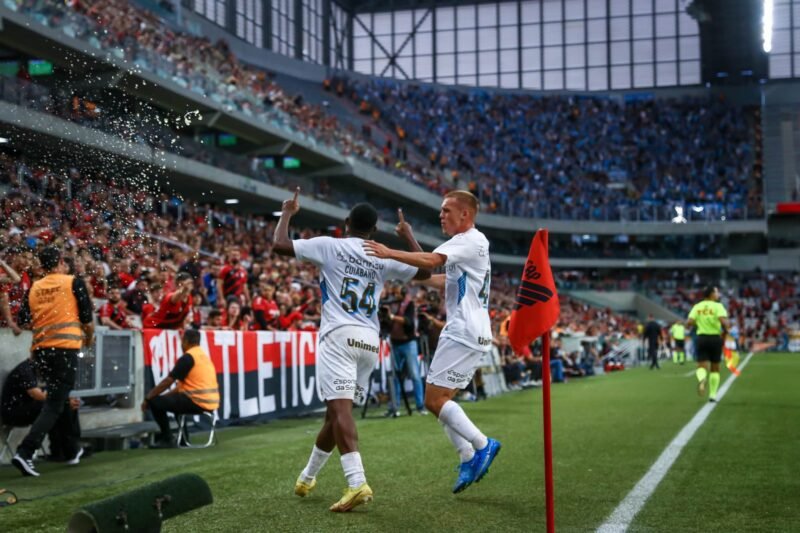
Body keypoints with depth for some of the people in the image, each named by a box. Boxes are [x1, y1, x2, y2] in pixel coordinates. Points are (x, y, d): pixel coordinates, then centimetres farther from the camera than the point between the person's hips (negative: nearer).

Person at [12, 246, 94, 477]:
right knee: (54, 406, -5)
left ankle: (72, 449, 31)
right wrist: (89, 338, 19)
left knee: (59, 398, 21)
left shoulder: (34, 288, 8)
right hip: (65, 348, -5)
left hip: (40, 350, 5)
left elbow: (22, 319, 8)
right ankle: (24, 452, -20)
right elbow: (87, 318, -1)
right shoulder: (74, 282, -1)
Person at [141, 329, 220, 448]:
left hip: (198, 402, -9)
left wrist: (148, 398, 1)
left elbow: (167, 382, -9)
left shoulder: (187, 357, -11)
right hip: (210, 402, 9)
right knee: (174, 398, 32)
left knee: (155, 402, -1)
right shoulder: (203, 355, 18)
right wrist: (165, 396, 20)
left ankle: (168, 439, 2)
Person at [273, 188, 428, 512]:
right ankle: (308, 477, 31)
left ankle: (357, 483, -31)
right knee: (336, 412, 15)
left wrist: (287, 213, 15)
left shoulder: (329, 246, 3)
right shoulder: (383, 258, 13)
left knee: (340, 408, -14)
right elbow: (424, 271, 22)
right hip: (370, 341, 5)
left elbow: (279, 245, -1)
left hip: (339, 335, -5)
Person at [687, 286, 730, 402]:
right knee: (715, 367, 13)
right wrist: (726, 330, -3)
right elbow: (723, 321, -22)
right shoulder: (717, 306, -6)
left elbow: (689, 323, -7)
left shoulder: (697, 307, 4)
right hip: (715, 338, -2)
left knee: (702, 366, 4)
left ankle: (702, 378, -32)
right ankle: (713, 394, 15)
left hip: (701, 338, 2)